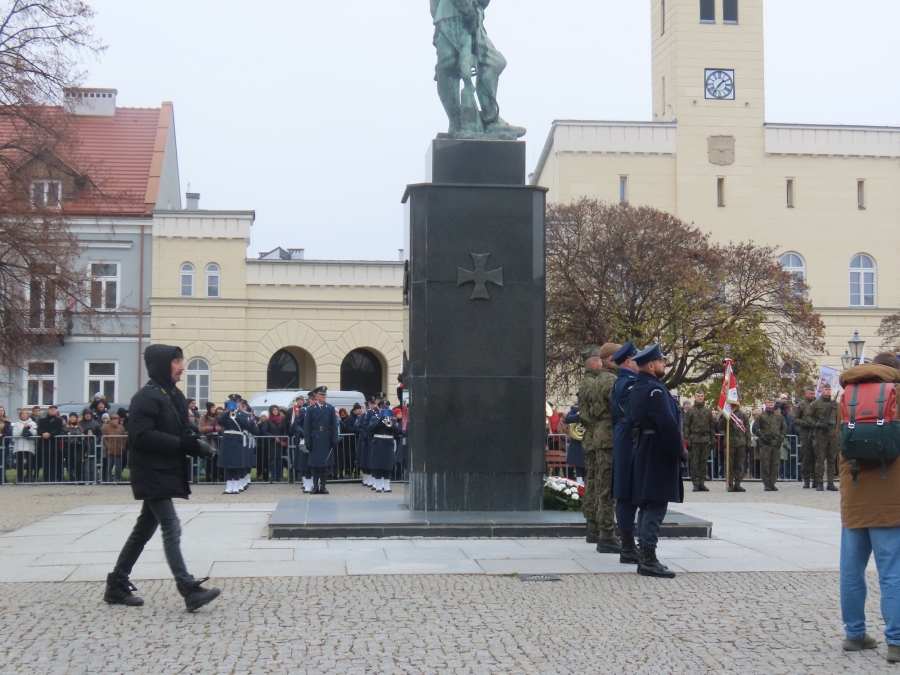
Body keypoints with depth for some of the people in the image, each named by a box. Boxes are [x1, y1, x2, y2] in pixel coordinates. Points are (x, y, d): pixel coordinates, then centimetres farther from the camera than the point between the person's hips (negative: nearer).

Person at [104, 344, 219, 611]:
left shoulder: (174, 395, 13)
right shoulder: (146, 397, -15)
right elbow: (140, 436, -24)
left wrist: (195, 443, -3)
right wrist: (183, 444, -26)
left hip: (168, 472, 10)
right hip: (152, 475, -10)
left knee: (144, 529, 15)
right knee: (172, 530, -12)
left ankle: (117, 584, 25)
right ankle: (190, 590, -13)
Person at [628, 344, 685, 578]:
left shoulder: (637, 388, 14)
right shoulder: (655, 389, -17)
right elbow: (667, 423, -23)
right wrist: (680, 451, -13)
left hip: (644, 451, 10)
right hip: (659, 454, -10)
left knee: (648, 507, 15)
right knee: (655, 507, -10)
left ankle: (645, 557, 21)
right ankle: (649, 560, -11)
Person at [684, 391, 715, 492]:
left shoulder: (708, 411, 11)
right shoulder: (690, 410, 2)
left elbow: (712, 426, 13)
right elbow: (686, 426, -1)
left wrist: (713, 439, 6)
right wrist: (687, 439, -9)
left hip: (705, 439, 3)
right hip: (694, 439, -3)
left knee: (704, 462, 4)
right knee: (694, 462, -2)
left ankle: (702, 482, 9)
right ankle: (695, 483, 1)